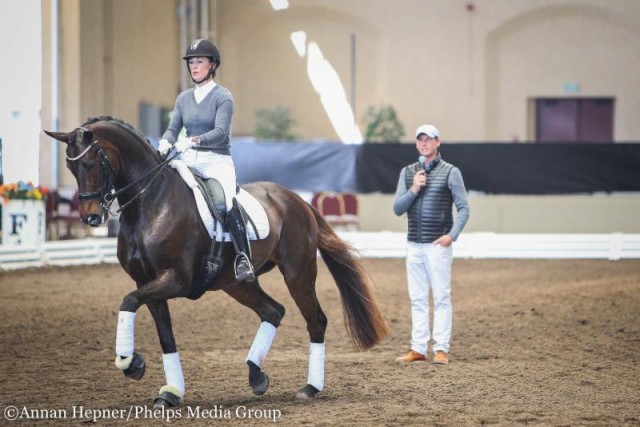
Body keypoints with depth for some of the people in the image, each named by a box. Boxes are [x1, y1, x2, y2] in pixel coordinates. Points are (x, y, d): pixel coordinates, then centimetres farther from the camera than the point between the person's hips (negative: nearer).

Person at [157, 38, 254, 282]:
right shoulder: (183, 98, 15)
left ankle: (243, 258, -35)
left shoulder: (223, 96, -2)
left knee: (228, 200, -32)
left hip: (217, 160, -6)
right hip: (188, 160, 6)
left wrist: (193, 140, -31)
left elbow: (220, 132, -14)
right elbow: (173, 128, 8)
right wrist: (165, 143, -16)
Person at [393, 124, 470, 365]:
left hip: (438, 245, -5)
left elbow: (463, 209, -3)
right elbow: (398, 209, 7)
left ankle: (441, 349, -4)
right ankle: (418, 349, 10)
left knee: (441, 298, -4)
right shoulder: (407, 172, 11)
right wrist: (413, 190, -10)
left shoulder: (450, 172, -1)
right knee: (417, 299, 7)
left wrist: (452, 235, -17)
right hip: (414, 245, 5)